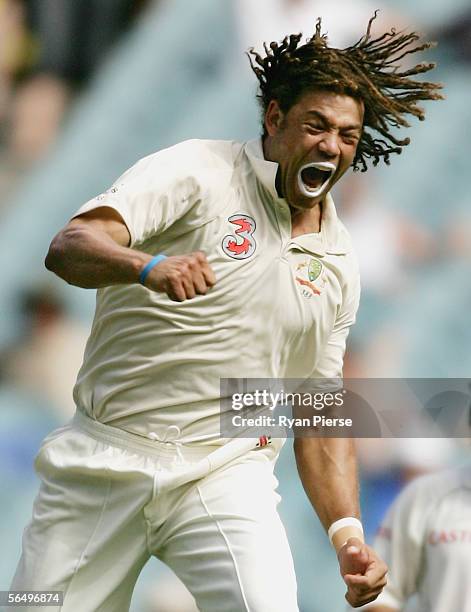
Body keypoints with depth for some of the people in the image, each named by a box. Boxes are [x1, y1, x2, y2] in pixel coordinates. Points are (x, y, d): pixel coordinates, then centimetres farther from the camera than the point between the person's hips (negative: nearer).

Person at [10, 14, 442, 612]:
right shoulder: (196, 171, -3)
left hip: (228, 473, 2)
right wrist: (149, 266, -40)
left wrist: (347, 532, 2)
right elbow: (68, 247, -19)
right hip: (104, 463, -2)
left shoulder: (338, 263, 13)